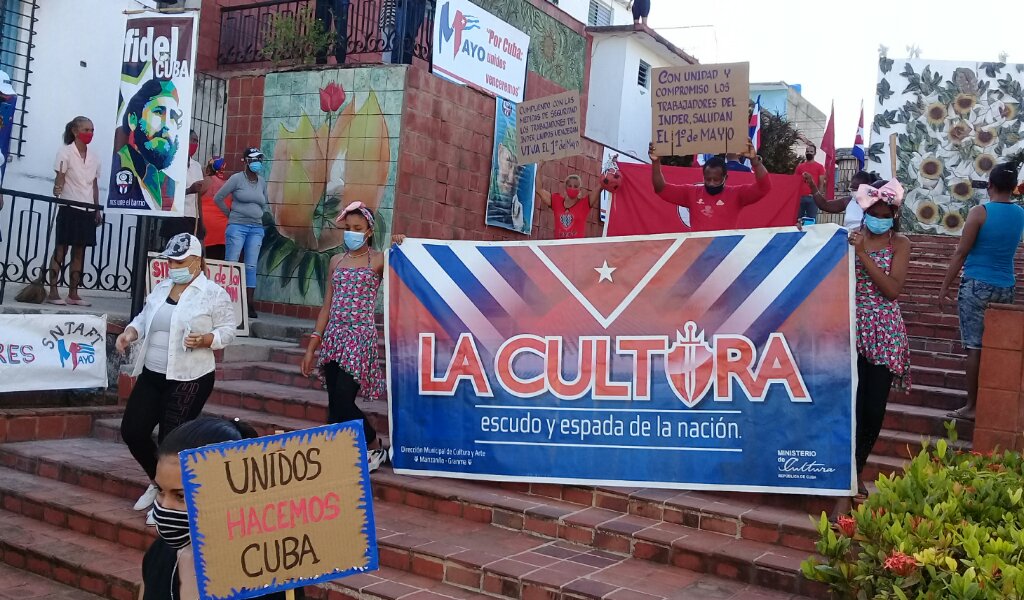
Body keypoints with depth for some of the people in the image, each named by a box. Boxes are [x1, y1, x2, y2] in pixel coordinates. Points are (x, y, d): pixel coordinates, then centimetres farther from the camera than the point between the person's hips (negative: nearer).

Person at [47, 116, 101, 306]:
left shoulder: (94, 157, 12)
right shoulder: (65, 152, -4)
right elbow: (60, 178, -11)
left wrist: (97, 209, 13)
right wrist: (57, 191, -32)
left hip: (87, 210, 6)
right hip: (69, 207, -6)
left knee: (79, 251, 6)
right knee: (61, 249, -3)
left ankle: (73, 294, 10)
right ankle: (53, 292, -1)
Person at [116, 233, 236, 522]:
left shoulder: (214, 293, -8)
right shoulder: (161, 288, 10)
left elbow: (227, 331, -7)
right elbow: (144, 318, 18)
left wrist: (204, 340, -24)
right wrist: (130, 332, -2)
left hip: (189, 379, -7)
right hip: (151, 375, 7)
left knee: (171, 439, -1)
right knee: (132, 430, 5)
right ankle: (158, 482, 30)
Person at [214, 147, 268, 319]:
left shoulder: (262, 181, 11)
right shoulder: (237, 178, -4)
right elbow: (218, 198, 0)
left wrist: (261, 216, 12)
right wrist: (230, 214, 3)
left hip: (256, 229, 4)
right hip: (237, 226, -4)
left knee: (251, 266, 2)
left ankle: (250, 304, 4)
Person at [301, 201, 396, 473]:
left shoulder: (378, 260, -1)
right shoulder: (336, 261, 13)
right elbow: (327, 306, 15)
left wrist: (399, 249, -19)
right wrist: (312, 347, 14)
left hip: (360, 337, -5)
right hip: (334, 337, 5)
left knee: (343, 404, -11)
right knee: (335, 406, 4)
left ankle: (375, 448, 12)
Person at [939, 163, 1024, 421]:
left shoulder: (980, 212, -10)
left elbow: (960, 253, -11)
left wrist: (945, 285, -4)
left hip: (977, 285, -5)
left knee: (975, 347, -4)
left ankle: (972, 406, -2)